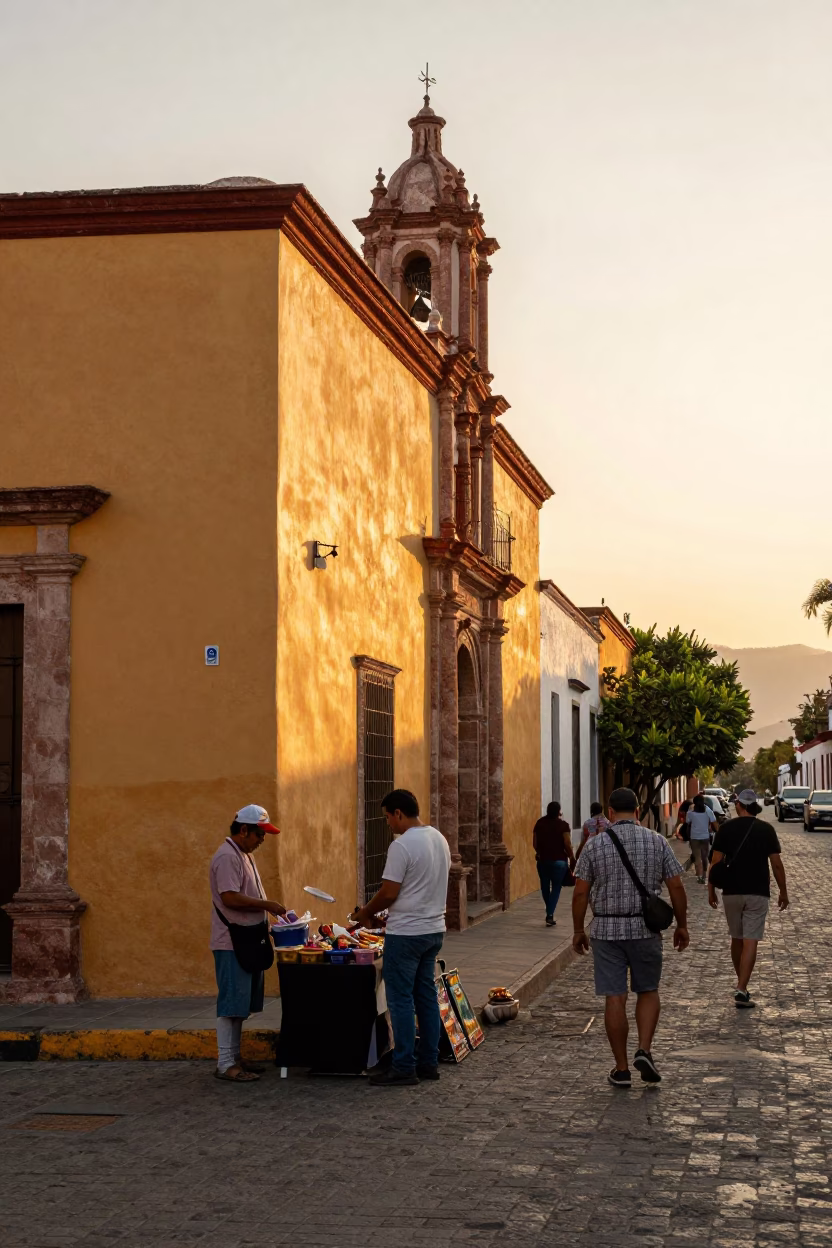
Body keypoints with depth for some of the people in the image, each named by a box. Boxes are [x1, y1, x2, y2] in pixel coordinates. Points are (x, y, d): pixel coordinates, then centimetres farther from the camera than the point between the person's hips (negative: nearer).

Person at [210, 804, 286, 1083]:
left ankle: (234, 1056, 19)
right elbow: (230, 897, -23)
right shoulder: (227, 857, -15)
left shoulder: (243, 855, 17)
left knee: (240, 1005, 13)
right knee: (231, 1004, -8)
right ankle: (225, 1064, -6)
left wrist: (268, 914, 13)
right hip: (231, 943, -10)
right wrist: (267, 905, -18)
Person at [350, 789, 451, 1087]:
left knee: (401, 998, -1)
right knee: (426, 995, 14)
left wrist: (365, 913, 0)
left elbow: (389, 893, -18)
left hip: (406, 933, -9)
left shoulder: (402, 845, -18)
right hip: (434, 928, 9)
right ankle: (429, 1062, 19)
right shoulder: (439, 839, 9)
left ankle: (404, 1068, 2)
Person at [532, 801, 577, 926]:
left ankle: (549, 913, 28)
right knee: (556, 887, 2)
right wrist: (572, 858, -1)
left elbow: (534, 842, 7)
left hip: (543, 859, 4)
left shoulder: (540, 823, 3)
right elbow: (567, 844, -13)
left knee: (545, 886, 16)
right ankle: (550, 915, -11)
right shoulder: (563, 825, -9)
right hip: (559, 860, -4)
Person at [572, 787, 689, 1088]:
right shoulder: (657, 842, -1)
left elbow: (581, 892, -3)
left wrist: (578, 931, 7)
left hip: (606, 929, 0)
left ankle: (621, 1069, 8)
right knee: (648, 992, 17)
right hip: (645, 928, 1)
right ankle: (644, 1050, 0)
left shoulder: (595, 844, -3)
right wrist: (681, 925, 11)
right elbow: (676, 888, 0)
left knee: (615, 999, 3)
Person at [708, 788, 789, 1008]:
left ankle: (742, 985, 28)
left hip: (732, 892, 2)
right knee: (750, 942, -5)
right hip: (758, 893, -2)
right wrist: (783, 892, 7)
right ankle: (741, 990, -15)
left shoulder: (726, 828, -1)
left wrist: (711, 889, 7)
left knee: (736, 939, 17)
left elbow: (716, 862, -3)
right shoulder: (766, 829, -2)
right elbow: (777, 864, -3)